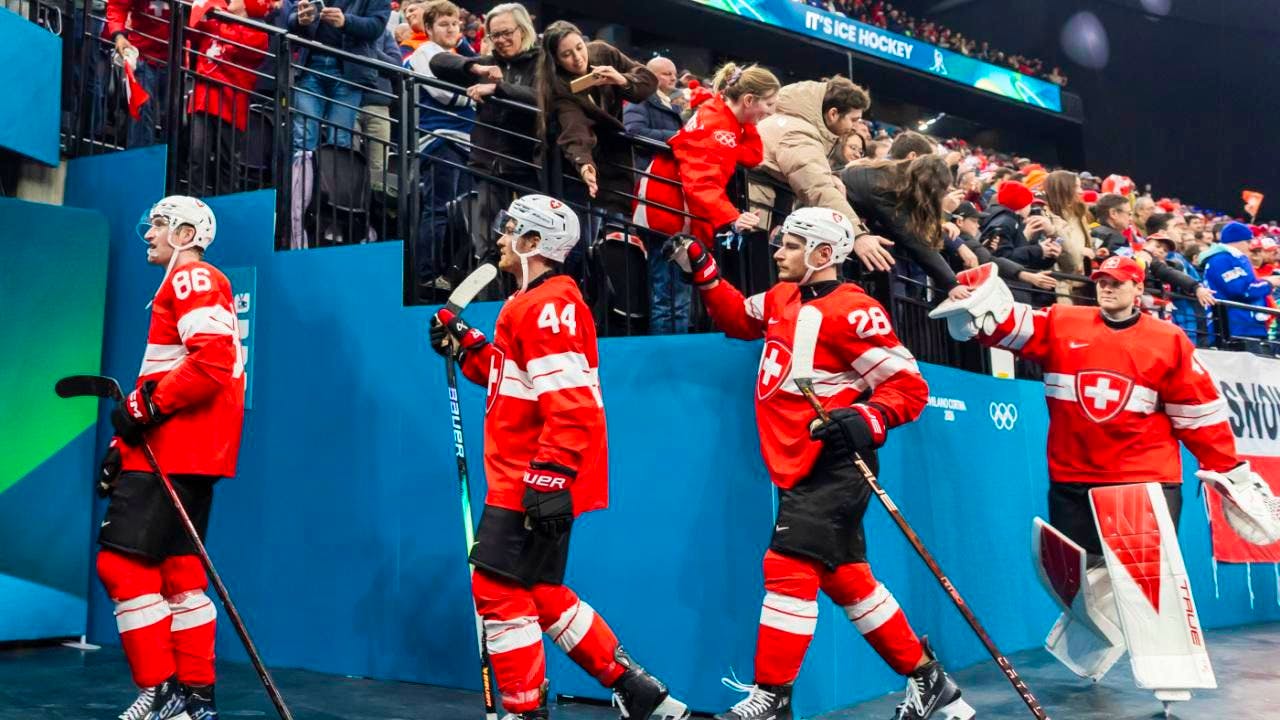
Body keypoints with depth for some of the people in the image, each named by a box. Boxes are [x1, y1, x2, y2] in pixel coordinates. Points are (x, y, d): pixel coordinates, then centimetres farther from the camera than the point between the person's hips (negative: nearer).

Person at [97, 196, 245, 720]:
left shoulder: (192, 278, -7)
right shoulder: (187, 286, 25)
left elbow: (213, 359, -23)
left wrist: (147, 406, -18)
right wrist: (125, 446, 22)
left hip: (177, 452, -10)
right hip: (176, 452, 10)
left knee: (121, 564, -9)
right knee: (177, 572, 10)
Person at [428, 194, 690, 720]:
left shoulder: (547, 305, -16)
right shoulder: (537, 303, 17)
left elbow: (569, 402, -24)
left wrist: (549, 478, -27)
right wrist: (467, 348, 16)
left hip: (532, 484, -11)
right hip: (526, 479, 11)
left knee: (498, 588, -4)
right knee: (538, 591, 16)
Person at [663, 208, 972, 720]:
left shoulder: (852, 311, -15)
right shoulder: (782, 298, 10)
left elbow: (909, 387, -14)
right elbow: (740, 319, 28)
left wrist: (868, 419, -32)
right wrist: (701, 270, 16)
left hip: (831, 465, -9)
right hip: (801, 465, 9)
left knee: (789, 567, -12)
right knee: (844, 577, 14)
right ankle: (926, 678, 27)